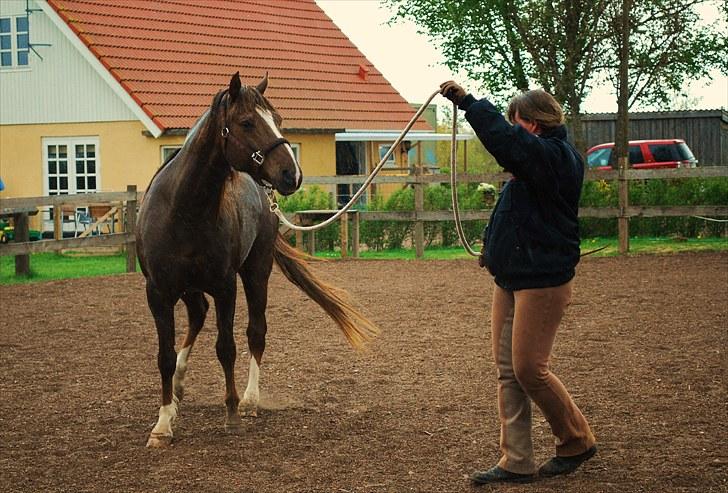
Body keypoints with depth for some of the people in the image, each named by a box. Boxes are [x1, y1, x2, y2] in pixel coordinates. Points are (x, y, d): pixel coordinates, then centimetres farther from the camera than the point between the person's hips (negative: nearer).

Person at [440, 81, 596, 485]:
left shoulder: (554, 156, -16)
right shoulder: (542, 157, 15)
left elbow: (503, 138, -31)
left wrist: (466, 101, -25)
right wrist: (492, 241, 19)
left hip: (542, 281, -10)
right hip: (510, 277, 10)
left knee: (528, 368, -7)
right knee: (508, 370, 7)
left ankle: (577, 441, 14)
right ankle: (516, 463, 10)